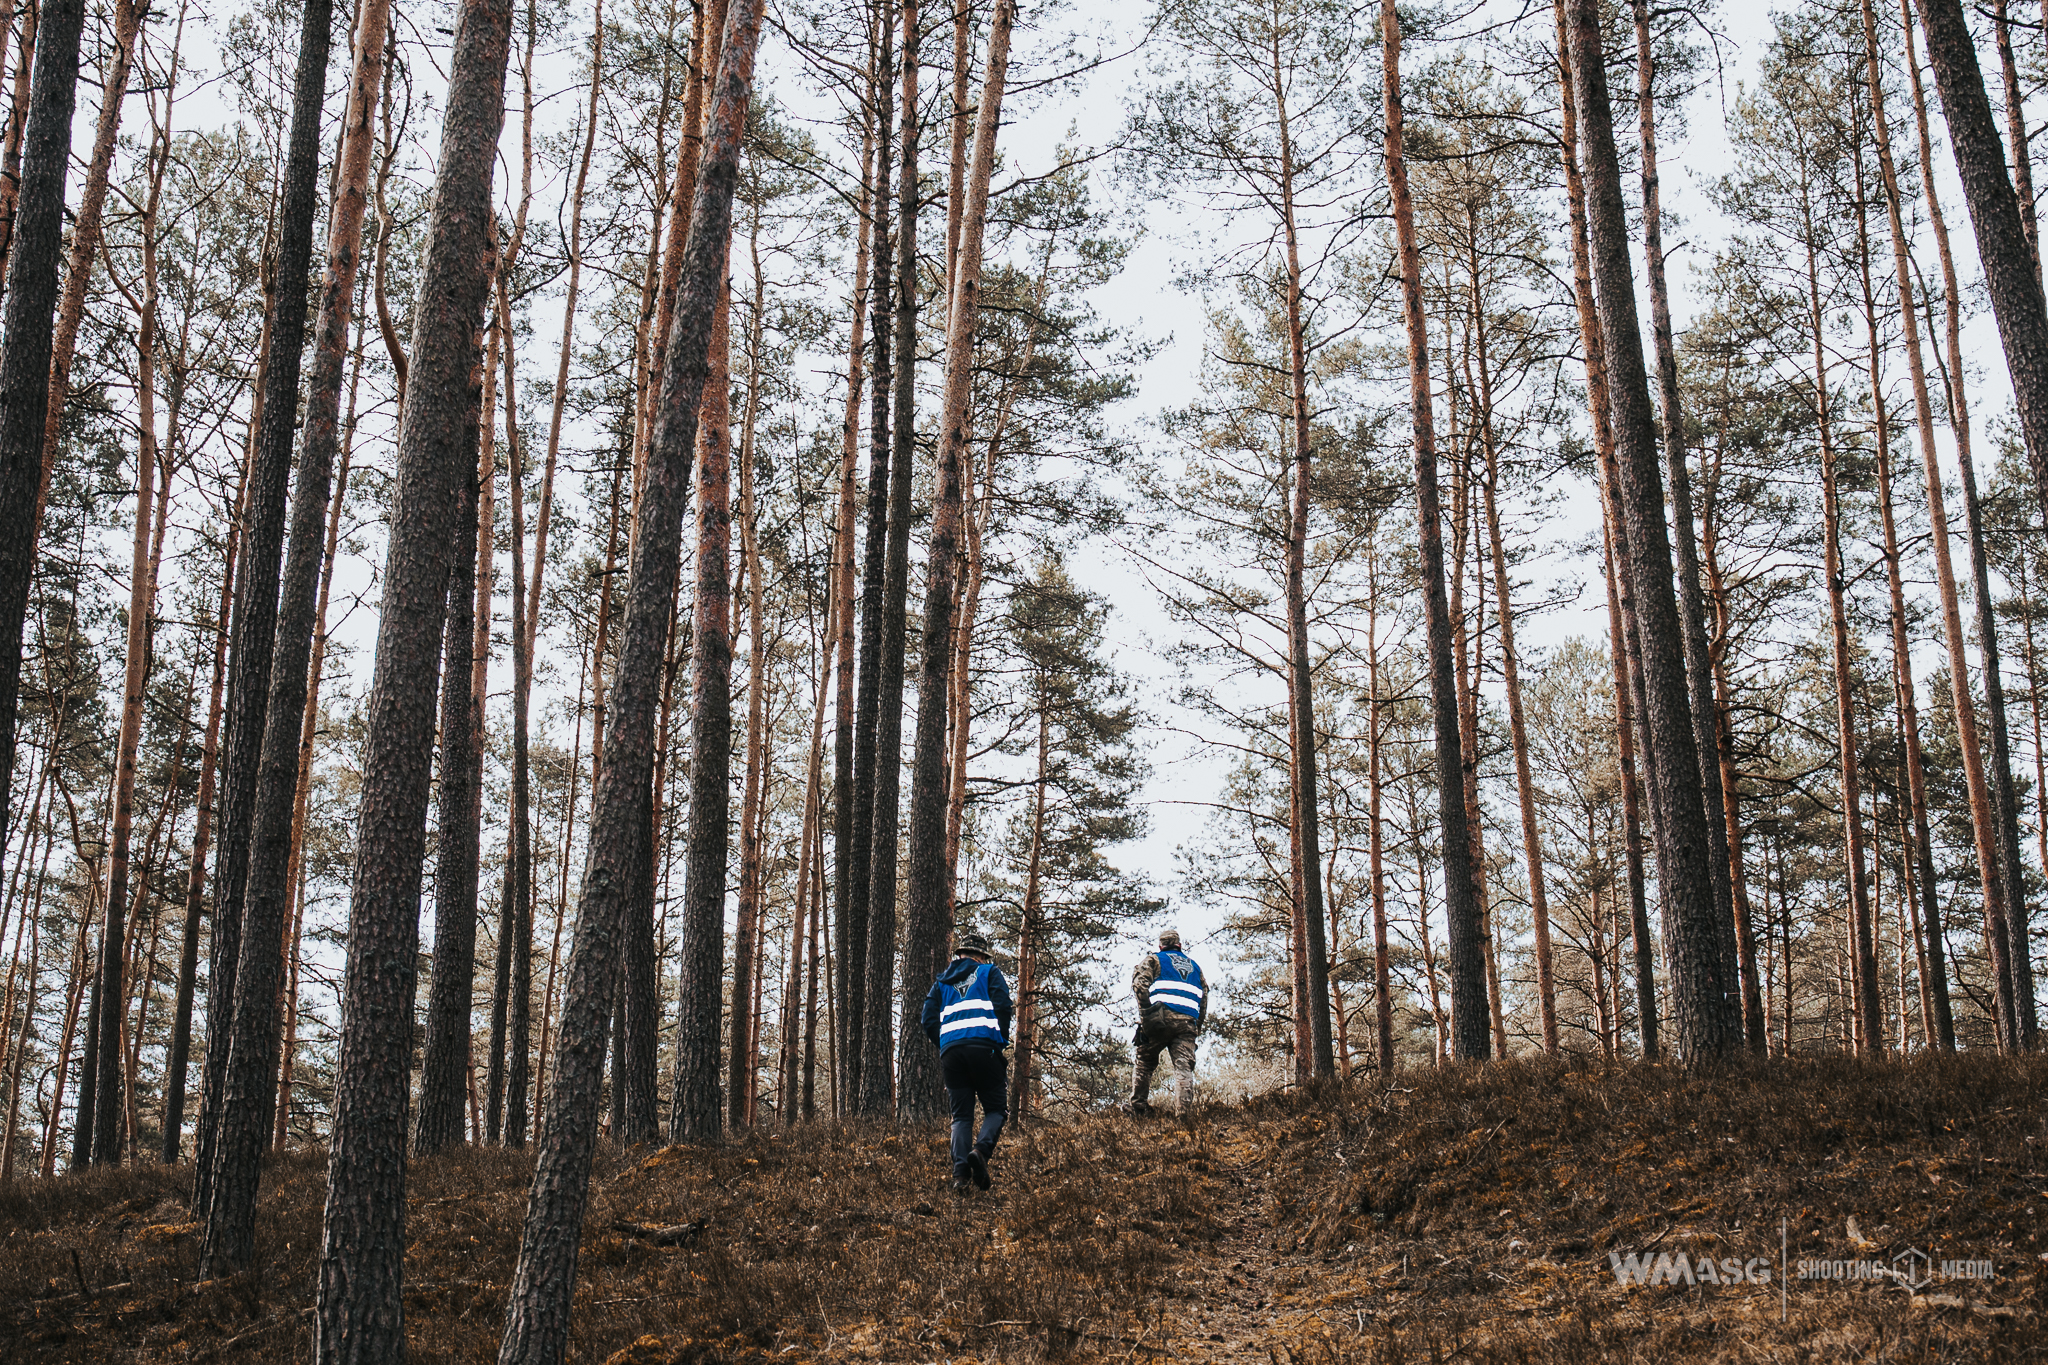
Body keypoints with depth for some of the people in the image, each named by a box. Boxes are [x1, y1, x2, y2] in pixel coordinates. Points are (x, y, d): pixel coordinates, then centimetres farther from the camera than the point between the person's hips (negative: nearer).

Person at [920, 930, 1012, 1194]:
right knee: (995, 1109, 6)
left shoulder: (942, 981, 26)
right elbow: (1002, 1006, 0)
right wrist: (1001, 1042, 7)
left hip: (950, 1050, 3)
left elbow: (929, 1021, 14)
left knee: (961, 1115, 5)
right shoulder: (990, 972, 16)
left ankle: (960, 1173, -14)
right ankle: (982, 1148, -23)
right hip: (983, 1046, -3)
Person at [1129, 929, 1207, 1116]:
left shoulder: (1153, 959, 17)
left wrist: (1144, 1015, -5)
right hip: (1188, 1021, 3)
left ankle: (1138, 1107, 4)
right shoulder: (1194, 965, 30)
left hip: (1161, 1016, -2)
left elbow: (1140, 984, -2)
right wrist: (1197, 1028, 21)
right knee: (1184, 1065, -7)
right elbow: (1204, 995, 22)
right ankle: (1182, 1110, -24)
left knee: (1145, 1062, 9)